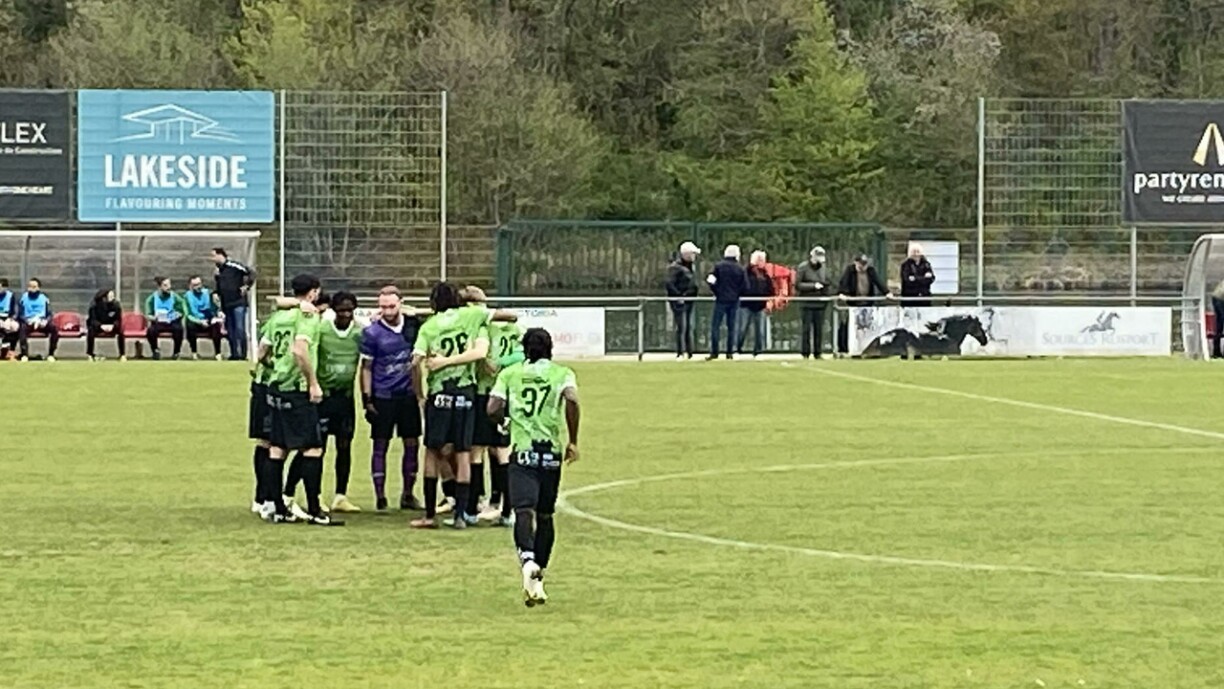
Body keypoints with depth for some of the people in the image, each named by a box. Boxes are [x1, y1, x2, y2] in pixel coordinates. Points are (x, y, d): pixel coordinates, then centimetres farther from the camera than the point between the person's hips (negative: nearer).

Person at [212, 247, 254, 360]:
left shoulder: (233, 266, -7)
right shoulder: (218, 271, 16)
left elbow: (251, 274, -10)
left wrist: (246, 286, -13)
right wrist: (216, 294, 7)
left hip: (238, 303, -7)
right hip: (226, 304, 7)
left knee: (240, 329, -10)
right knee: (230, 330, 7)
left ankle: (243, 354, -7)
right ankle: (234, 354, 12)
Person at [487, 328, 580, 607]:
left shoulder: (509, 374, 9)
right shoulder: (562, 373, 7)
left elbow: (493, 409, -1)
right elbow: (571, 399, -13)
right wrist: (573, 440, -5)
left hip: (522, 450, -1)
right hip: (551, 450, 1)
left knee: (524, 510, -14)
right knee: (545, 515, 15)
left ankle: (528, 560, -41)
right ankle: (538, 578, 19)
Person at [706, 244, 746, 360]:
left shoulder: (719, 266, -5)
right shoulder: (739, 269, -1)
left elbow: (713, 282, -7)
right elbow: (745, 286, -2)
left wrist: (716, 292, 10)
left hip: (721, 300, -2)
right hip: (734, 301, 2)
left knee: (715, 326, 0)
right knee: (731, 326, 9)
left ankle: (714, 352, -6)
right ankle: (730, 352, 7)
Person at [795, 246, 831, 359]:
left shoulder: (823, 268, 13)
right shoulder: (802, 268, -3)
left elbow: (827, 283, 21)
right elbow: (797, 285, -8)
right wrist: (813, 285, -15)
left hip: (820, 303, 4)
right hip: (807, 303, -4)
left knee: (819, 329, 3)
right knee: (806, 328, -5)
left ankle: (818, 352, 9)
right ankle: (805, 353, -2)